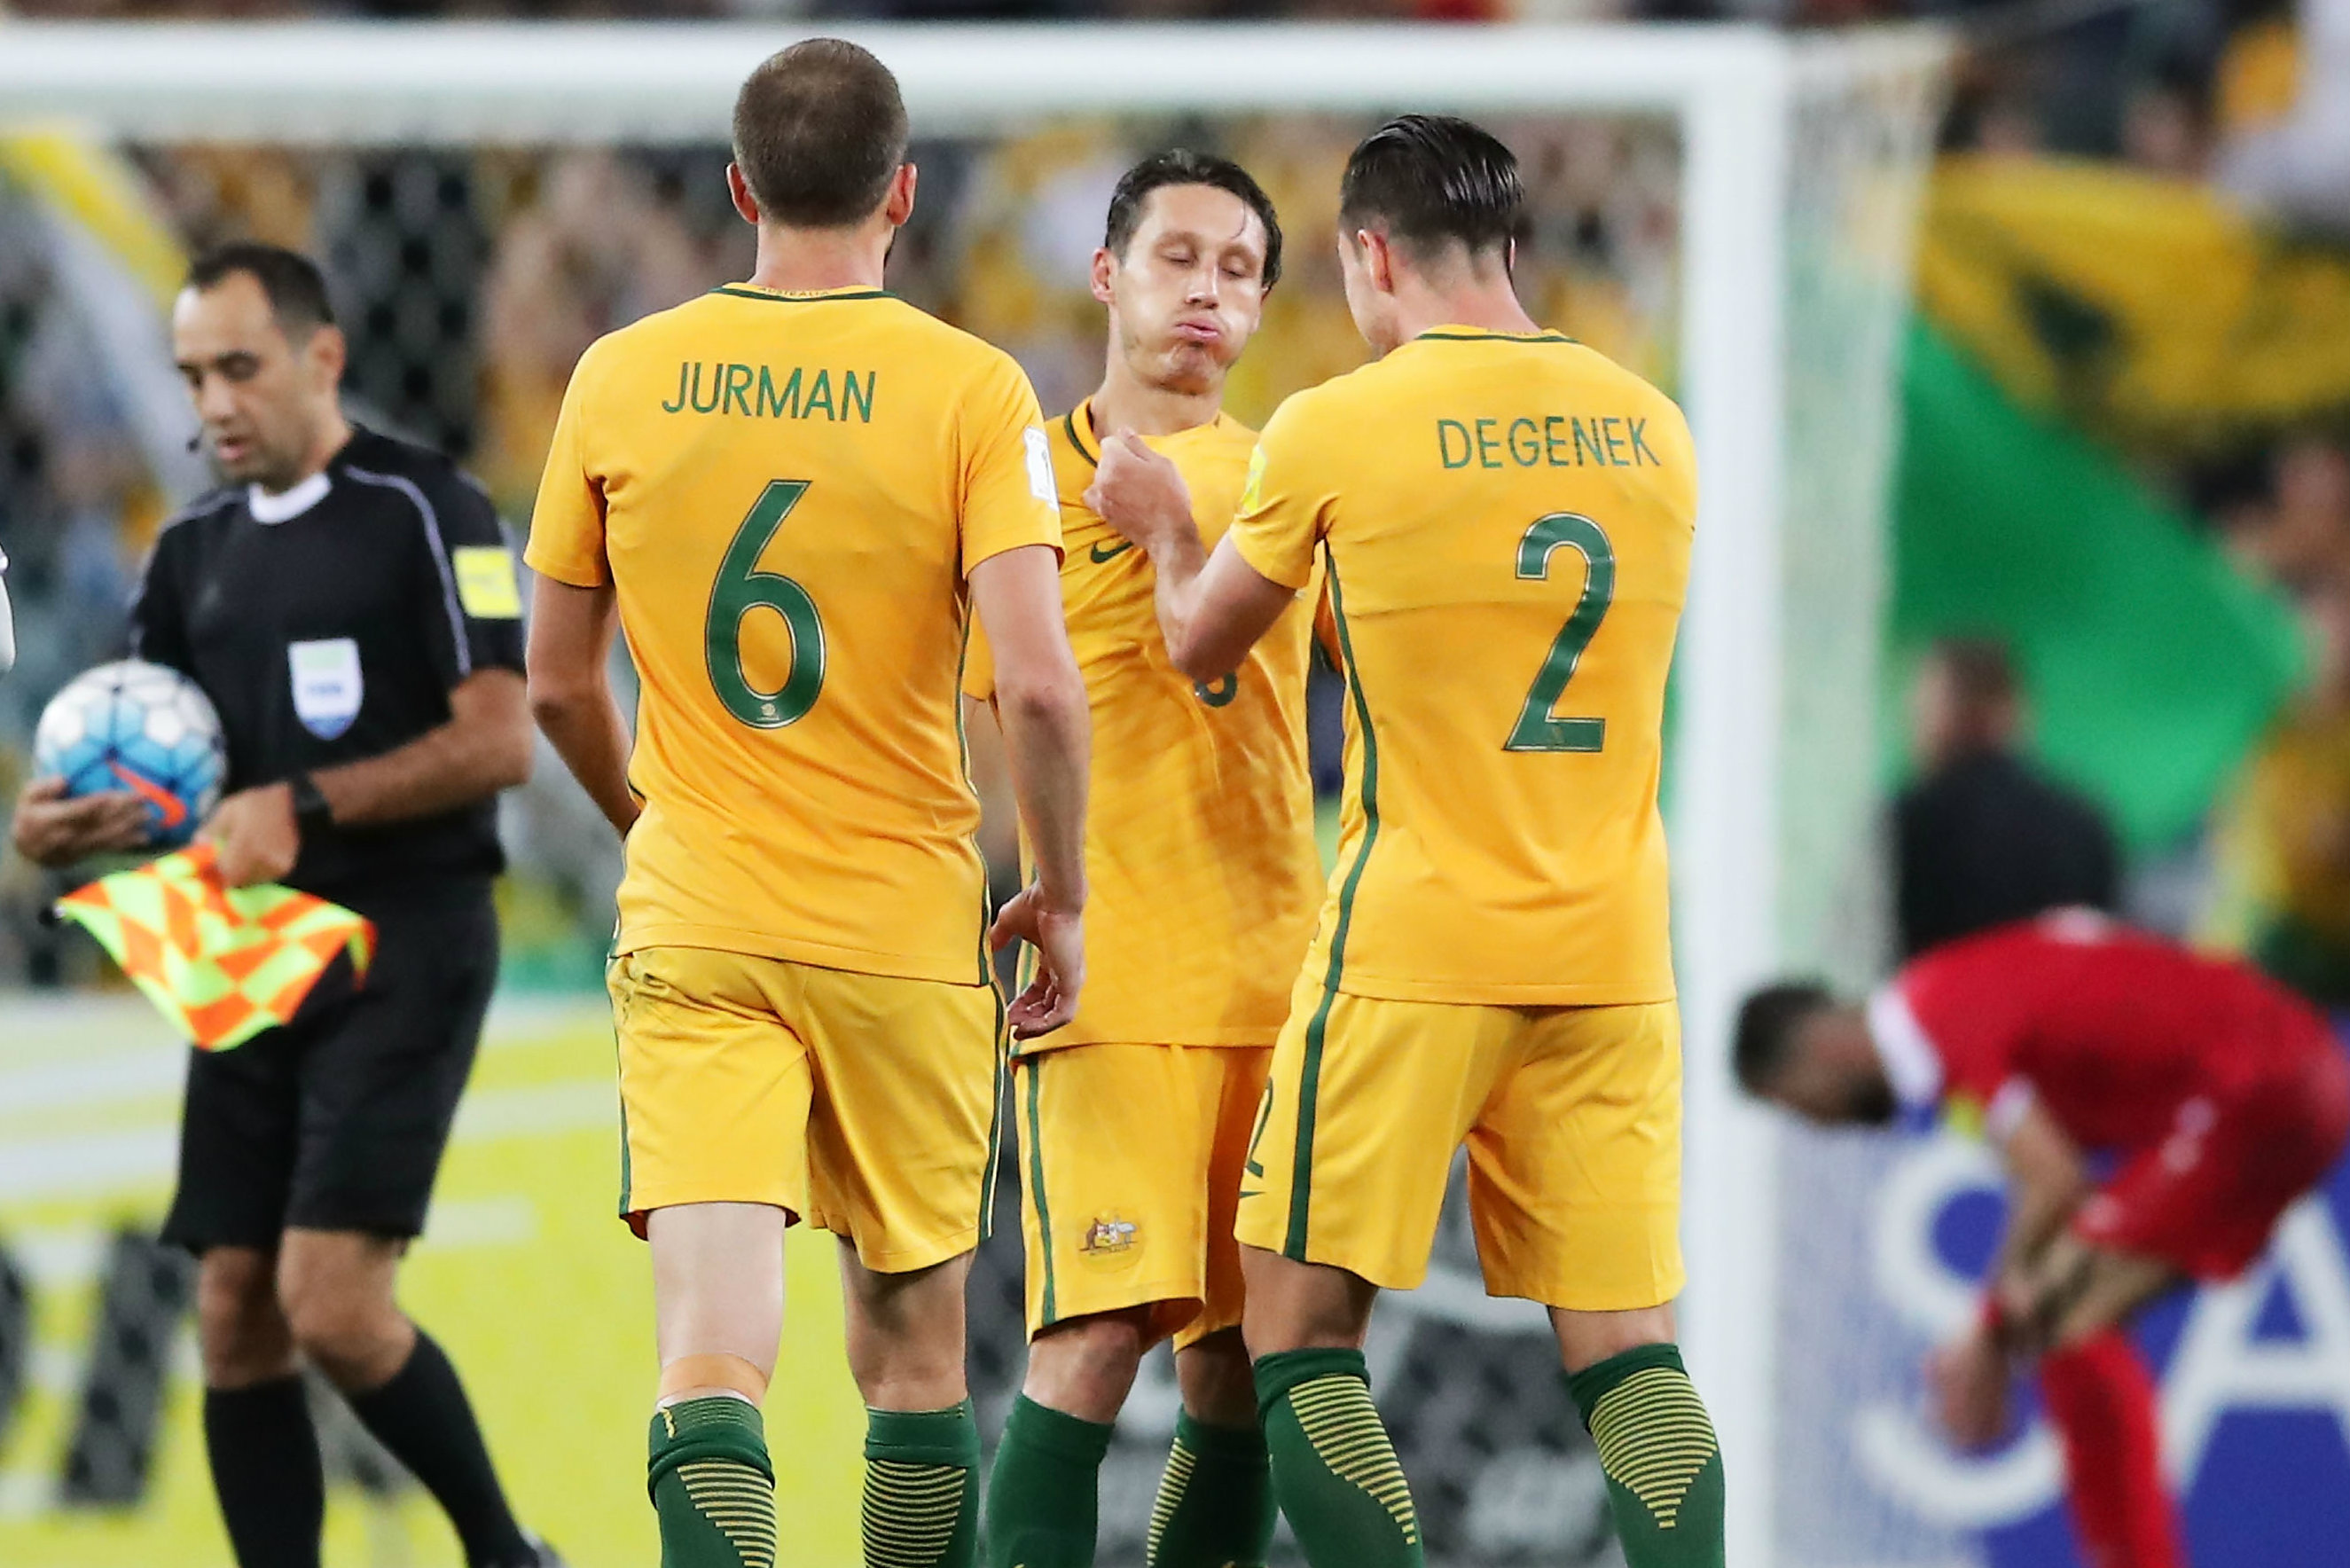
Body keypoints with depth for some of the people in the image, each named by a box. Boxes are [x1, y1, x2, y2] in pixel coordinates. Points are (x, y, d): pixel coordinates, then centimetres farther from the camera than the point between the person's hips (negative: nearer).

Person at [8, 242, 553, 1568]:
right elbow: (155, 766, 19)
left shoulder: (424, 512, -6)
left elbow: (501, 741, -12)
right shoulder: (195, 553, 15)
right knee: (237, 1318, 0)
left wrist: (307, 807, -19)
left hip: (404, 947, -7)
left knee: (333, 1304, -17)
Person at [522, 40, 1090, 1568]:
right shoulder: (971, 390, -6)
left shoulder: (622, 380, 1)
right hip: (905, 927, -1)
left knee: (715, 1345, -9)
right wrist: (1060, 898, 0)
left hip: (690, 927, 1)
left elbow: (558, 681, 10)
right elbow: (1038, 683, -15)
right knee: (913, 1342, 15)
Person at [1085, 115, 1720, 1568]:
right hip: (1611, 952, 4)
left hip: (1415, 950, -4)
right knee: (1627, 1345, 4)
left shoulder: (1333, 431, -6)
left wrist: (1166, 528, 30)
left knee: (1301, 1328, 4)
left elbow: (1201, 644, 9)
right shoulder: (1652, 428, 7)